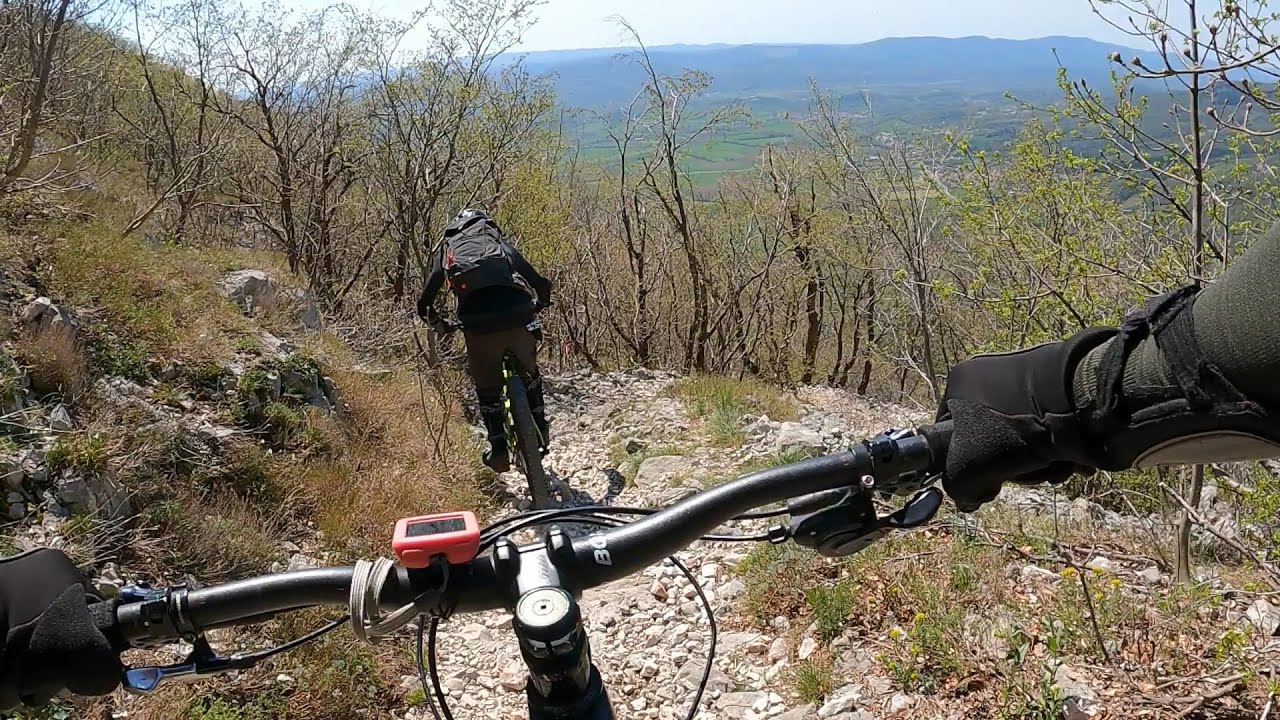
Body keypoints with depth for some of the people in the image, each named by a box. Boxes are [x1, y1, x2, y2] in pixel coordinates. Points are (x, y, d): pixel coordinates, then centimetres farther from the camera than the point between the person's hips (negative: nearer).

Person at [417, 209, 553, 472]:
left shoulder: (448, 248, 26)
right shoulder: (502, 244, 28)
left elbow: (424, 305, 22)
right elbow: (542, 285, 23)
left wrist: (440, 325, 41)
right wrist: (535, 308, 43)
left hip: (479, 326, -1)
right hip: (518, 319, 1)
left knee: (487, 388, 20)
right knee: (529, 371, 30)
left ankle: (499, 450, 18)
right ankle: (540, 429, 36)